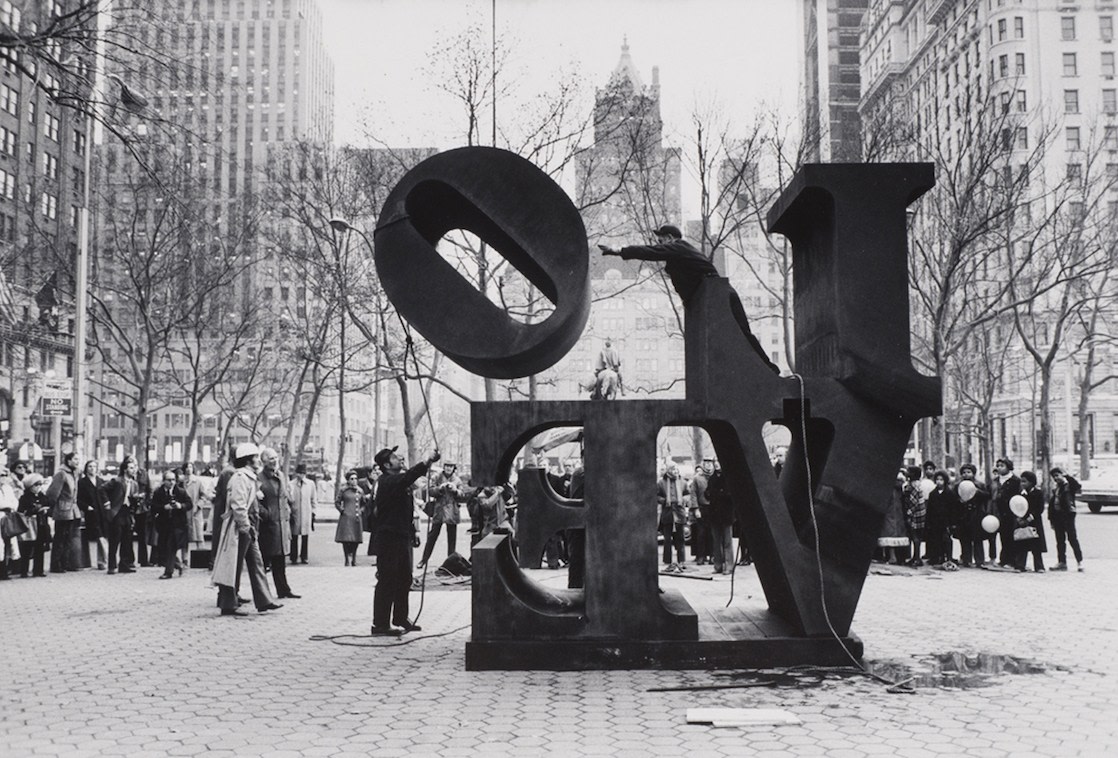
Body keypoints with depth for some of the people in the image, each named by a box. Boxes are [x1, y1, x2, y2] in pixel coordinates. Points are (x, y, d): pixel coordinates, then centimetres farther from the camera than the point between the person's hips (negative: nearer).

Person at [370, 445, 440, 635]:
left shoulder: (398, 481, 16)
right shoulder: (387, 482, -16)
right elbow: (407, 478, -31)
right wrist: (427, 461, -33)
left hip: (402, 536, 10)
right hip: (388, 537, -10)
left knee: (404, 578, 15)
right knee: (387, 580, -6)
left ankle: (401, 619, 26)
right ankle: (380, 625, -1)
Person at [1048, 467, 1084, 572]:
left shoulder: (1070, 485, -3)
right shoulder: (1055, 489, 16)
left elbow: (1078, 486, -27)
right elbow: (1051, 504, 15)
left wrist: (1068, 476, -23)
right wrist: (1051, 519, 11)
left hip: (1068, 515, -7)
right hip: (1057, 515, 7)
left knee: (1072, 538, -6)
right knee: (1060, 541, 9)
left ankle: (1080, 561, -2)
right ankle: (1062, 562, 13)